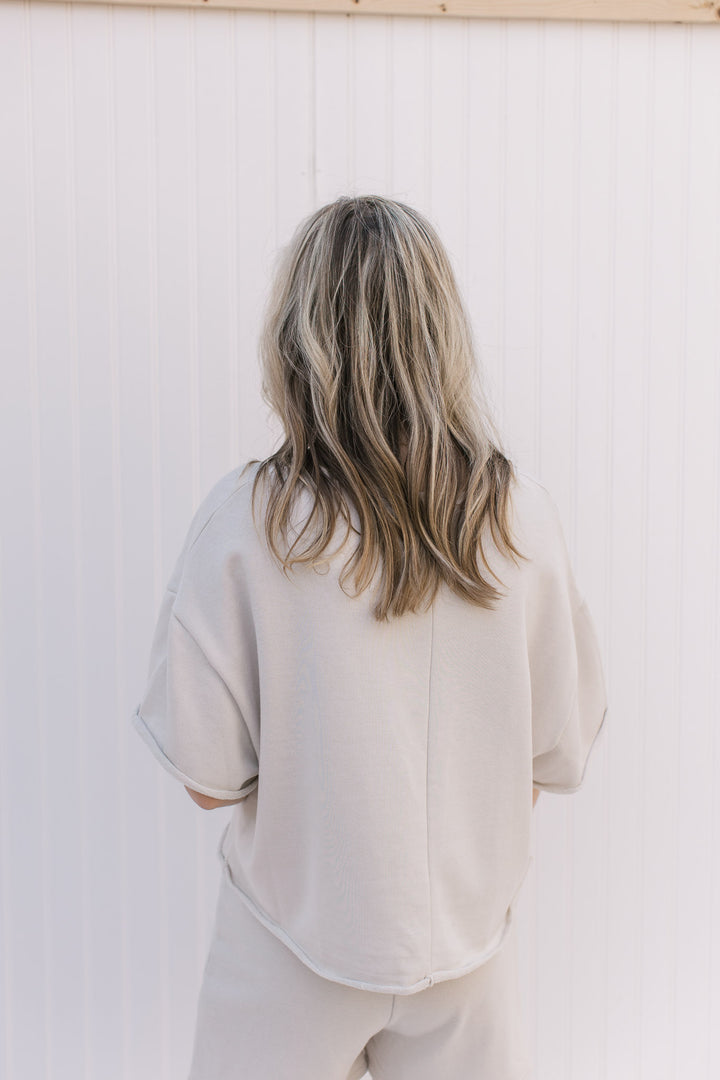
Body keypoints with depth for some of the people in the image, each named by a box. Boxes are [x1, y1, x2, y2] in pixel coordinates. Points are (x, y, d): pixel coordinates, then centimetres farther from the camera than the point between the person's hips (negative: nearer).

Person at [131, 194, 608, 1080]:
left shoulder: (244, 520, -19)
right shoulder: (522, 517, -12)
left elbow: (207, 776, -14)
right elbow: (562, 757, -4)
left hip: (294, 952, -1)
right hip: (466, 936, 2)